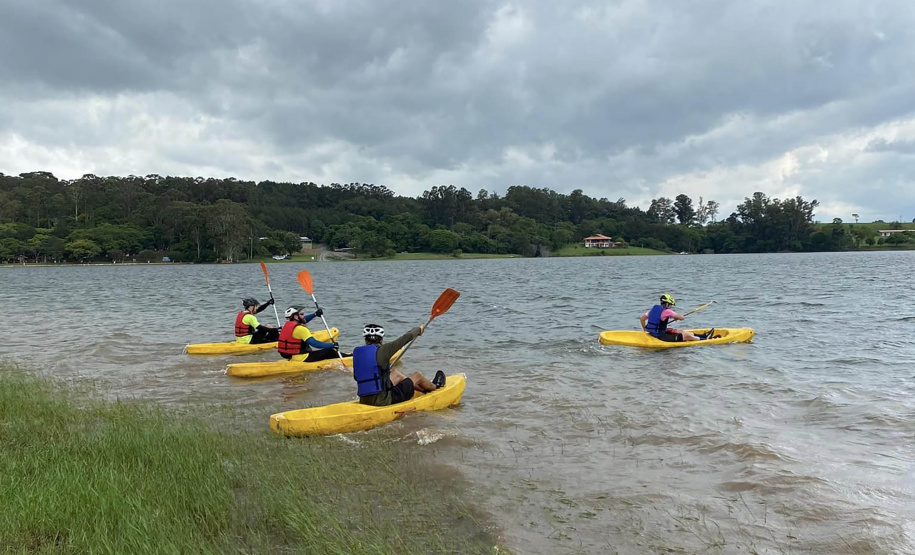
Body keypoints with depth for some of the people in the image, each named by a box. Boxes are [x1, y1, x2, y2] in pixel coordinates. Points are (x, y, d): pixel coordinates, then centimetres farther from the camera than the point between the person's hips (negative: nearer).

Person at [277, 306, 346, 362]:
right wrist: (332, 345, -21)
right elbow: (314, 343, -27)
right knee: (329, 351, -5)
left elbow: (303, 321, 26)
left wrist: (315, 314, 23)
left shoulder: (287, 325, 7)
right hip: (300, 359, -10)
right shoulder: (300, 329, -21)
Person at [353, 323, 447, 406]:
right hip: (383, 401, -7)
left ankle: (426, 389, 50)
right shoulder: (382, 350, -14)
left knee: (396, 374, 30)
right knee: (418, 376, 14)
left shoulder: (357, 353, 4)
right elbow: (407, 337, -7)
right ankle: (435, 387, 47)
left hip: (364, 400, 7)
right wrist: (419, 329, 15)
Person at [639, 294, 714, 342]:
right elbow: (682, 318, -9)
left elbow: (641, 318, 7)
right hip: (660, 337, -9)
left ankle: (703, 335, 28)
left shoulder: (654, 309, 6)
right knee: (686, 336, 2)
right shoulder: (666, 311, -17)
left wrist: (644, 329, 19)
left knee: (681, 331, 19)